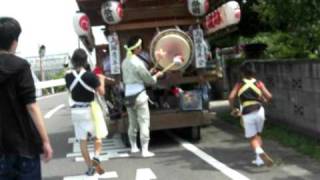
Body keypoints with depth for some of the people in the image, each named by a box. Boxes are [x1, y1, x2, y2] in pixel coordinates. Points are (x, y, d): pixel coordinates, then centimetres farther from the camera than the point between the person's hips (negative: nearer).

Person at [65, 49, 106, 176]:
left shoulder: (68, 77, -5)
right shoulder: (90, 76, -17)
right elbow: (102, 92, -8)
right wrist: (101, 80, 7)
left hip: (76, 111, 3)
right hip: (90, 110, -3)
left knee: (82, 140, 9)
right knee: (98, 136, 15)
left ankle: (90, 167, 13)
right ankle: (96, 157, -9)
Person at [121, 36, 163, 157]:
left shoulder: (125, 62, 7)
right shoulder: (138, 63, -16)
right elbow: (149, 80, -11)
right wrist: (157, 75, 10)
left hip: (128, 94, 7)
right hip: (139, 95, -7)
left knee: (132, 123, 17)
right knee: (144, 123, -2)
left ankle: (133, 147, 28)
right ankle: (145, 151, -4)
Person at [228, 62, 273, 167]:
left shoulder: (239, 84, 6)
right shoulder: (259, 83, 7)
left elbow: (231, 97, -7)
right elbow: (269, 96, -3)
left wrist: (234, 109, 9)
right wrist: (264, 100, 19)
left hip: (247, 115, -2)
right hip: (259, 111, 2)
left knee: (252, 138, 6)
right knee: (258, 135, 21)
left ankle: (260, 152, -23)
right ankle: (259, 159, 15)